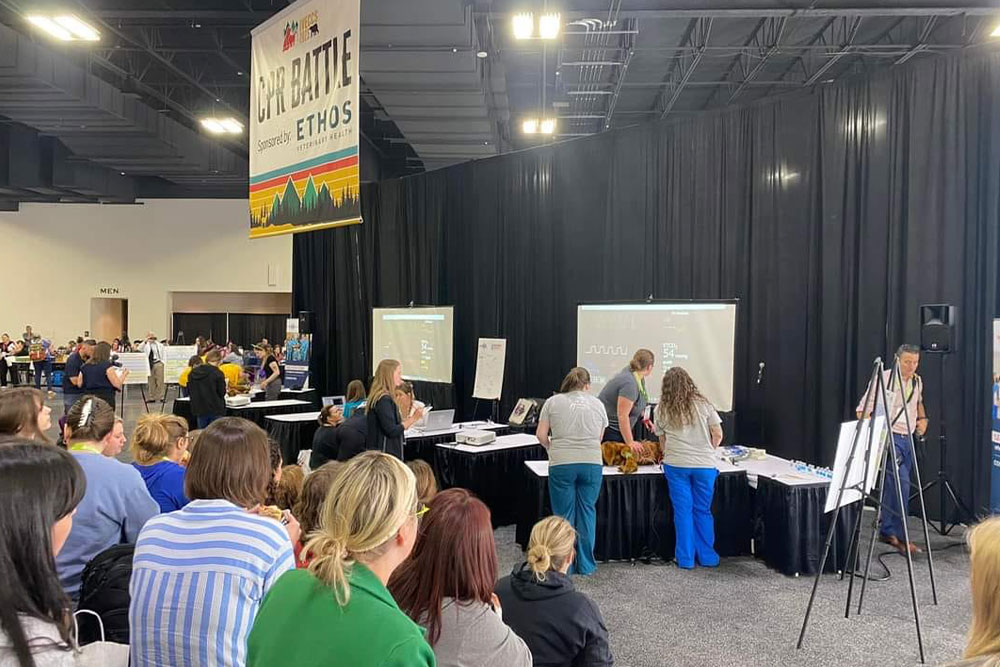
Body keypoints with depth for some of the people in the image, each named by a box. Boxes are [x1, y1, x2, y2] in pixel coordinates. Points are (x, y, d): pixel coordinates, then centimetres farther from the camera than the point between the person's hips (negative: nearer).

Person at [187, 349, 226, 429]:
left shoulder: (193, 372, 4)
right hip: (215, 410, -5)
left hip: (199, 409, 5)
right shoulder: (217, 373, -13)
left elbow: (189, 391, 11)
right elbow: (222, 393, -9)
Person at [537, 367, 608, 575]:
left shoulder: (553, 402, 6)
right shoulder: (597, 404, 10)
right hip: (592, 463, 1)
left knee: (564, 514, 7)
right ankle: (586, 565, 17)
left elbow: (541, 435, 3)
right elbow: (599, 437, 14)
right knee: (587, 511, 11)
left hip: (562, 464, -1)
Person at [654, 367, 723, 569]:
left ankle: (685, 559, 13)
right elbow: (718, 435, 3)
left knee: (682, 511, 8)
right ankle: (707, 557, 20)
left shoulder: (662, 409, 4)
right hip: (705, 465, 0)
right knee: (703, 511, 13)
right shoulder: (703, 404, 2)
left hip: (675, 465, 0)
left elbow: (662, 440, 11)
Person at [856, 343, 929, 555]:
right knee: (901, 481, -17)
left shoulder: (917, 382, 10)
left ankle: (887, 531, 20)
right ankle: (899, 534, -10)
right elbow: (862, 409, -10)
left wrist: (923, 418, 14)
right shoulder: (884, 379, -11)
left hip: (908, 439, 7)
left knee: (893, 485, 10)